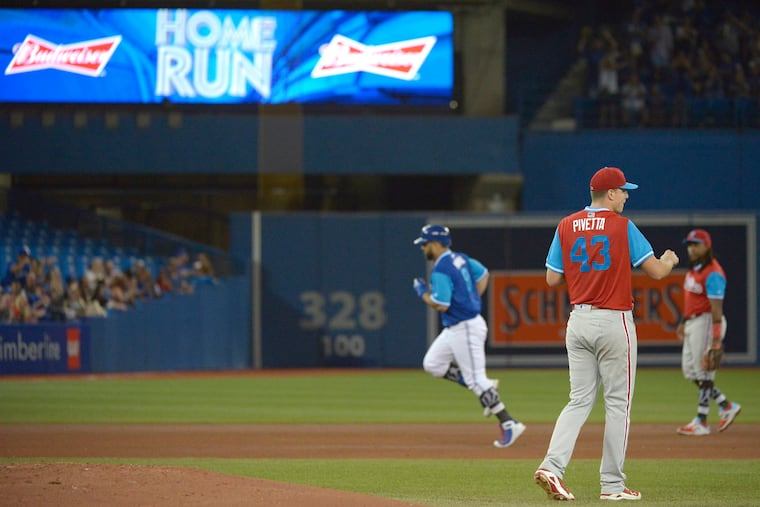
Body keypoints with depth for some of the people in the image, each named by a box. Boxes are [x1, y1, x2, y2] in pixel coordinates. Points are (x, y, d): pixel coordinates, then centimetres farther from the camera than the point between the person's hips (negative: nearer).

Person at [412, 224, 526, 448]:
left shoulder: (441, 270, -20)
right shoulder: (460, 259, 9)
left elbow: (442, 305, -25)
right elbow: (483, 273, 22)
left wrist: (423, 293, -7)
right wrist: (473, 299, 18)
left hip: (465, 329, -10)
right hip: (454, 329, 10)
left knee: (476, 379, -7)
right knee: (432, 364, 15)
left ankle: (509, 424, -6)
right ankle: (486, 388, 15)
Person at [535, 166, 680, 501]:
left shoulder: (566, 227, 4)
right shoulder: (622, 227, -9)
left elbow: (552, 279, 5)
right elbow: (656, 271, -8)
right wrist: (670, 261, 14)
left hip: (578, 320, 5)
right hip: (614, 323, -5)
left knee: (580, 400, 9)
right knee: (618, 402, 4)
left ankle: (552, 466, -9)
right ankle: (612, 484, 6)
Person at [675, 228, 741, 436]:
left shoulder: (713, 273, -18)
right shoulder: (694, 268, 12)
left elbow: (716, 308, -23)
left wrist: (716, 339, -27)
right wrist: (684, 322, 22)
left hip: (707, 322, -10)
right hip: (692, 323, 10)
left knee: (704, 374, -6)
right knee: (689, 371, 13)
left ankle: (701, 422, -2)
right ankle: (727, 406, 19)